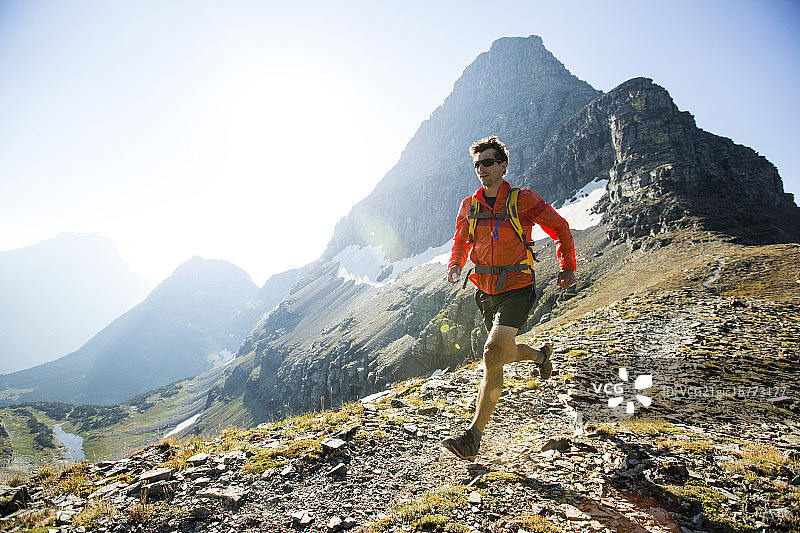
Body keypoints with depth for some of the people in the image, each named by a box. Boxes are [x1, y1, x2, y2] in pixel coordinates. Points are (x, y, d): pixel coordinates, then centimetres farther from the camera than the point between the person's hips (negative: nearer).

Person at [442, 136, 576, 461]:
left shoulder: (523, 200, -8)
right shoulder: (469, 206, 4)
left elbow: (559, 228, 4)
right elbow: (461, 242, 17)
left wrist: (567, 267, 1)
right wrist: (455, 265, -3)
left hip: (516, 289, -5)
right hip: (485, 291, 6)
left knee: (493, 353, -20)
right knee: (507, 354, 18)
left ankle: (473, 437, -14)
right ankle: (541, 355, 54)